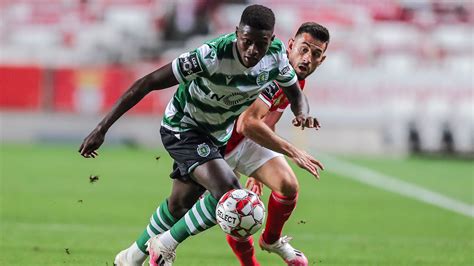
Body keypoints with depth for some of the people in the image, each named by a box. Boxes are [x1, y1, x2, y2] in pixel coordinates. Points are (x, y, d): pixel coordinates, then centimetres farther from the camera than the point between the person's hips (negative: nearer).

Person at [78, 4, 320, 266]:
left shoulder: (276, 55, -18)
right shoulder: (212, 55, -36)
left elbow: (295, 93, 1)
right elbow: (147, 83, -32)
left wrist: (303, 114, -26)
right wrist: (102, 128, -34)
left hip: (218, 135, 7)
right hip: (182, 128, -7)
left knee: (180, 203, 21)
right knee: (229, 193, -26)